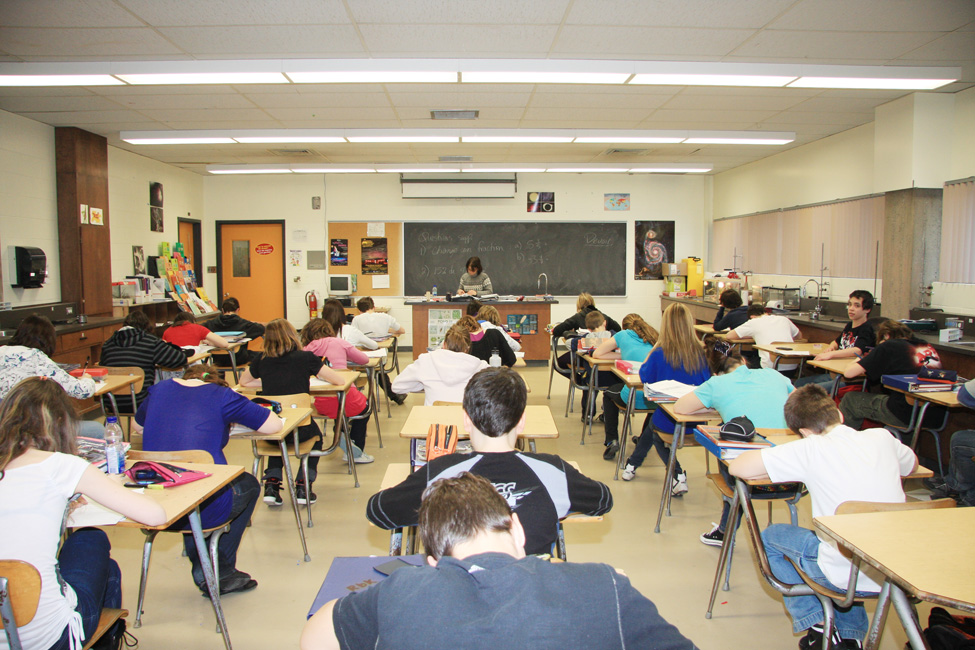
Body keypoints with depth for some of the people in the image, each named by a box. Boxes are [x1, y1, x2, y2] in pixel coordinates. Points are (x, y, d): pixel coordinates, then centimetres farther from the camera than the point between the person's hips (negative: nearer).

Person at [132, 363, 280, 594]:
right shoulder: (221, 395, -2)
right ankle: (220, 573, 30)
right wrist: (237, 416, 19)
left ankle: (203, 570, 39)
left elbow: (137, 426, 31)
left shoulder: (159, 390, 12)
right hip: (204, 510, -5)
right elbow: (274, 425, 2)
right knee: (248, 484, 26)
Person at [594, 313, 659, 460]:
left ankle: (611, 440, 21)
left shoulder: (623, 335, 11)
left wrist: (622, 355, 19)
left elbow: (596, 354, 15)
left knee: (609, 392, 30)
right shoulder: (654, 337, 18)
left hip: (636, 398, -4)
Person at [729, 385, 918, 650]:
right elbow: (912, 464, 25)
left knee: (770, 536, 19)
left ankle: (816, 624, 17)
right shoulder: (882, 437, 1)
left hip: (849, 576, -5)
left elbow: (737, 467, -13)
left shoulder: (811, 449, -13)